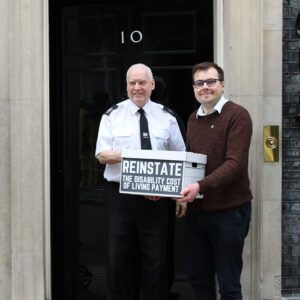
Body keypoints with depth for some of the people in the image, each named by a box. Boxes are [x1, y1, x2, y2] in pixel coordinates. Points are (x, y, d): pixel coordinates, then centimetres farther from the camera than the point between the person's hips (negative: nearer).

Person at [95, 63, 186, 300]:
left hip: (156, 197, 1)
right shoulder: (112, 115, 4)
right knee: (118, 257, 7)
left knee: (156, 259, 7)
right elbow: (102, 154, -3)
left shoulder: (166, 117, 6)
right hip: (119, 194, 0)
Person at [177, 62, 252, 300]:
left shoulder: (237, 115, -9)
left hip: (229, 210, -6)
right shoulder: (193, 119, 12)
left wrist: (201, 186, -31)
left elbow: (234, 164, -19)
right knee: (198, 279, 14)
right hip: (196, 210, 6)